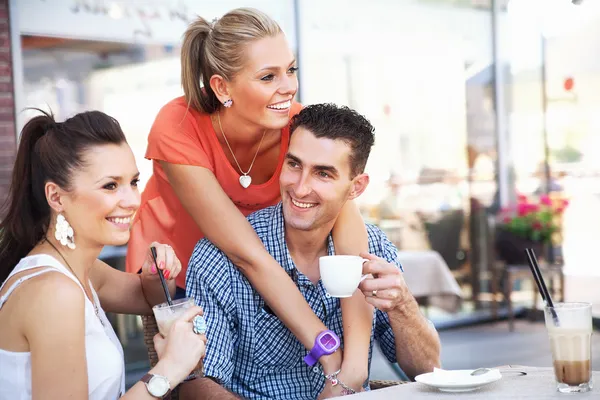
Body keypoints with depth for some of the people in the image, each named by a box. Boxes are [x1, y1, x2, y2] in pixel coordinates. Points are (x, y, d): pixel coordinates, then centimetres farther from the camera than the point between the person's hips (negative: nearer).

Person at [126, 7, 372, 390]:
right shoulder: (178, 129, -32)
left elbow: (352, 248, -36)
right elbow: (249, 255, -35)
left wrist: (355, 364, -49)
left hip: (257, 278, 2)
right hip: (175, 274, -2)